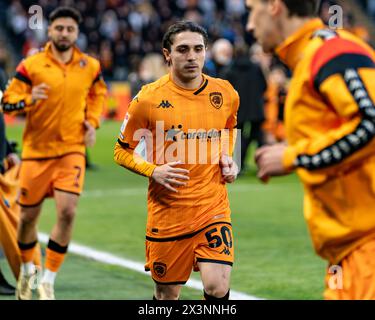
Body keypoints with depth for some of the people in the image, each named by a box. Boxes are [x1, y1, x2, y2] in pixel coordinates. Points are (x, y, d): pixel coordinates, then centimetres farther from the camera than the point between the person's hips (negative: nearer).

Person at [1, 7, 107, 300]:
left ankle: (48, 281, -3)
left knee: (67, 212, -16)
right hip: (37, 150, -1)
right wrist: (29, 100, -26)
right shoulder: (31, 66, -6)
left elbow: (98, 94, 21)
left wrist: (92, 121, 4)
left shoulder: (90, 66, 2)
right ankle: (27, 270, 36)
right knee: (29, 216, 8)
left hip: (72, 150, 1)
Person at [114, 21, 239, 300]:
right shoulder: (149, 99, -7)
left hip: (213, 206, 1)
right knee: (167, 296, 8)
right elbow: (122, 151, 3)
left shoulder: (226, 93, 2)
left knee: (218, 287, -15)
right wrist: (153, 171, -15)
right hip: (167, 211, -1)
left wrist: (227, 158, 5)